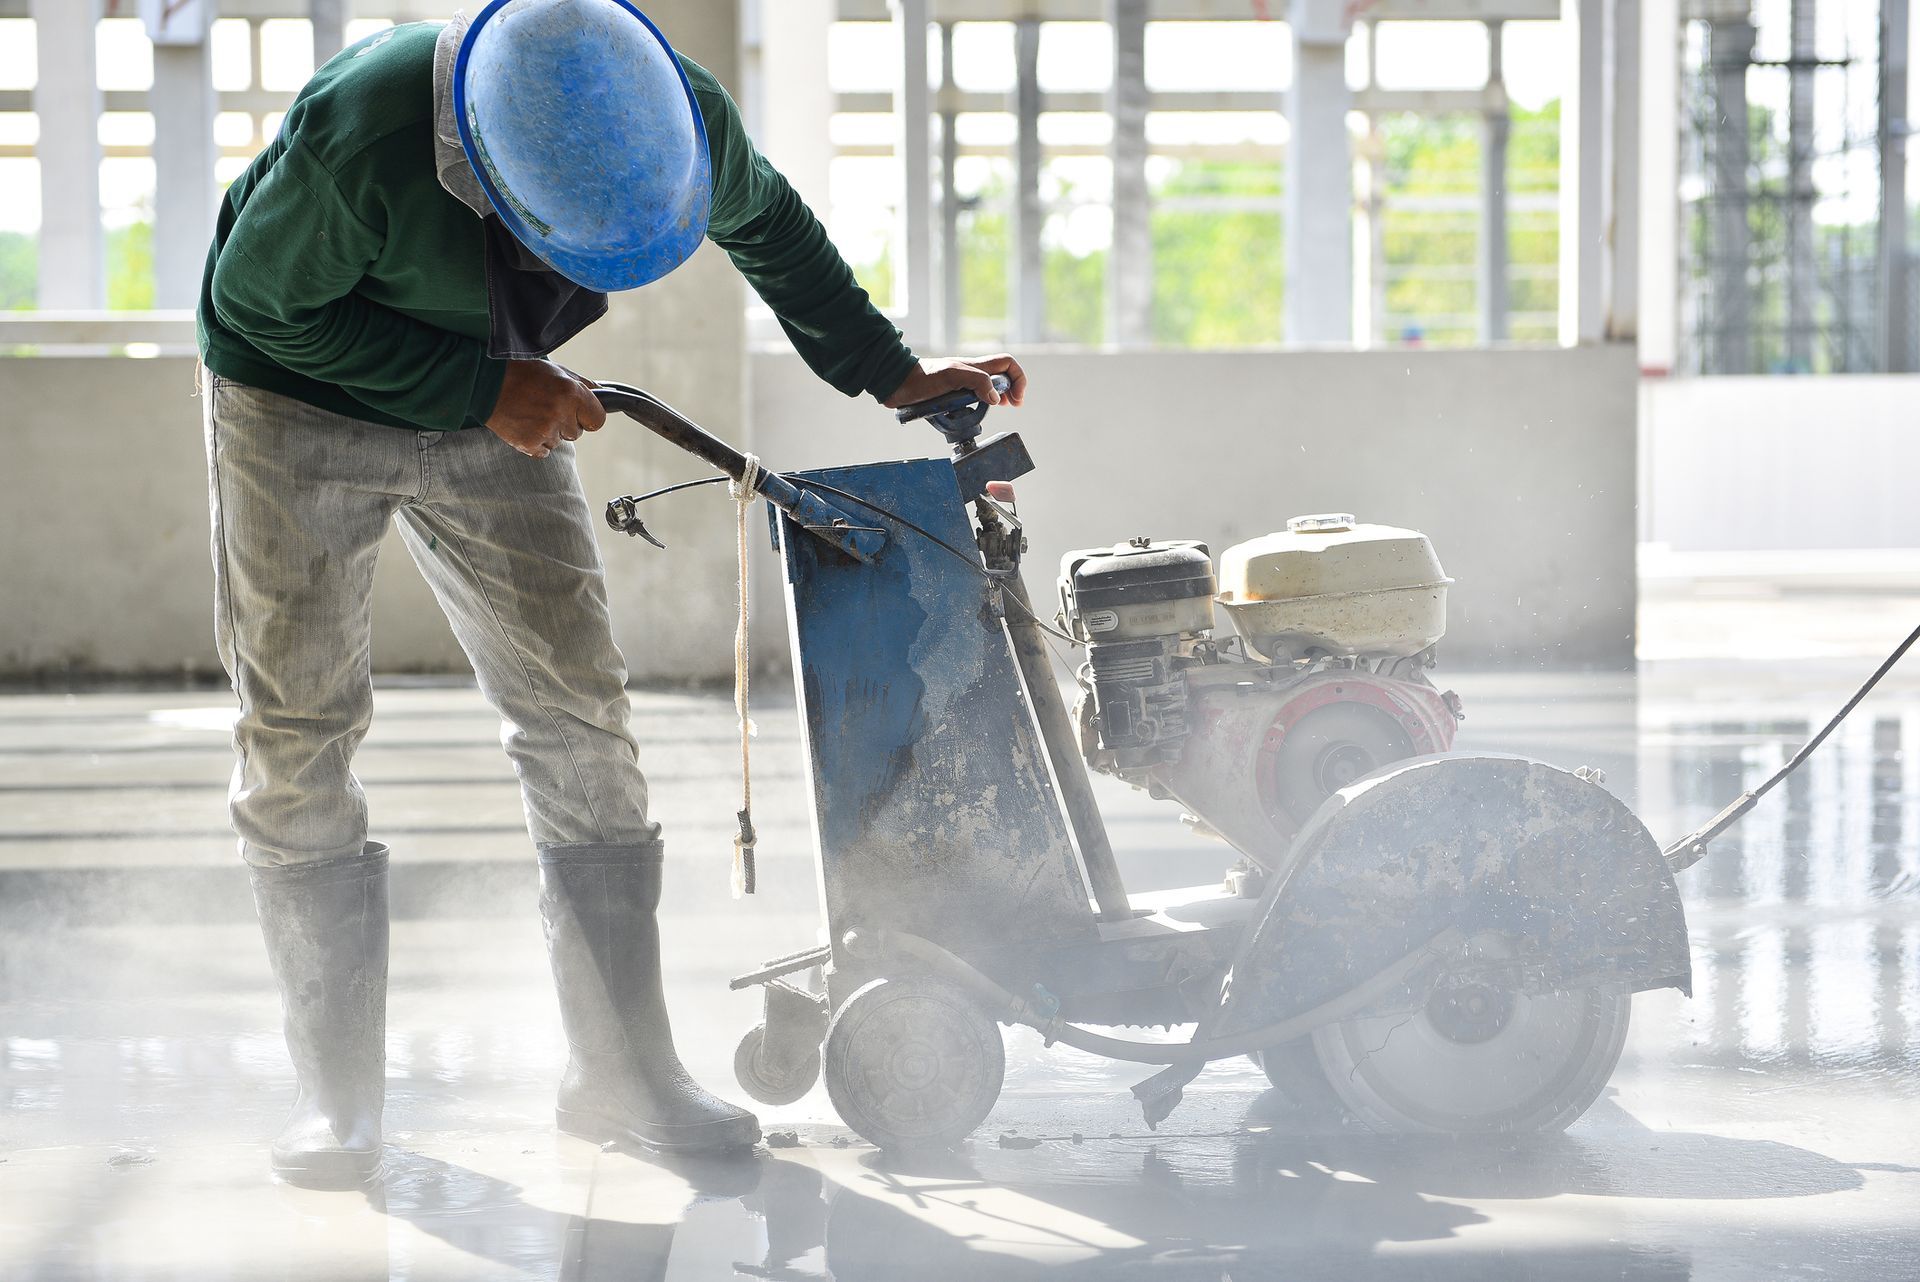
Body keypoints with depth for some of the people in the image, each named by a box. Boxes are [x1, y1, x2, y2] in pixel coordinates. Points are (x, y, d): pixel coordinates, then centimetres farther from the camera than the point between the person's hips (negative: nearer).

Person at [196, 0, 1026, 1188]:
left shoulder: (687, 119, -23)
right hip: (300, 393, -3)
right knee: (299, 728, -7)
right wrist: (481, 390, -26)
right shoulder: (359, 139, -39)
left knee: (578, 704, -4)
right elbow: (259, 300, -22)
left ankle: (623, 1068, 3)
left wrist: (895, 375, 3)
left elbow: (769, 227, 1)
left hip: (496, 403, 4)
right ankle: (338, 1090, 2)